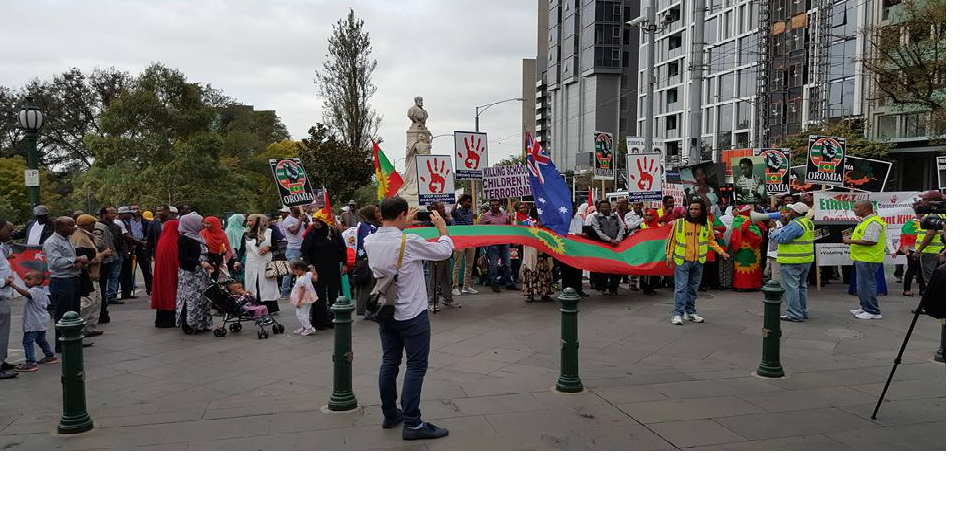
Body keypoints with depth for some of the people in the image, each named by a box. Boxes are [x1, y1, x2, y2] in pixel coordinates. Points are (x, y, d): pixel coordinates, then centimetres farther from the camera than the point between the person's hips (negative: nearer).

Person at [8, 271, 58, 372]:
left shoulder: (33, 291, -18)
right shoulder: (43, 291, 12)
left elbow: (25, 293, -40)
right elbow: (47, 302, 22)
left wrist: (13, 285, -48)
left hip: (34, 323, -10)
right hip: (43, 321, 10)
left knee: (28, 341, -10)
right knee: (41, 340, 26)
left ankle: (31, 362, -14)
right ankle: (50, 356, 36)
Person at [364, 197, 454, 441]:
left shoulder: (371, 241, -2)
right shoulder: (410, 242, -21)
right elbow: (445, 251, -8)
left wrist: (404, 225, 28)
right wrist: (442, 227, 7)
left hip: (385, 313, 7)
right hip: (412, 315, -7)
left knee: (389, 362, 15)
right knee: (416, 366, 0)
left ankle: (390, 414, 25)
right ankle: (412, 424, 1)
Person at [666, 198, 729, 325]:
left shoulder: (706, 225, 5)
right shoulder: (679, 223, -5)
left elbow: (711, 241, 16)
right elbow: (672, 240, 0)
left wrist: (721, 252, 8)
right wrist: (669, 255, -6)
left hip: (698, 262, 4)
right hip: (681, 261, -3)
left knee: (693, 288, 12)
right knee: (680, 287, -7)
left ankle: (690, 312, 22)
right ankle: (678, 313, -6)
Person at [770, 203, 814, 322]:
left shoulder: (796, 225, -22)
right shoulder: (808, 223, 10)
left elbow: (782, 238, -24)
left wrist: (773, 234, -5)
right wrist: (787, 220, 9)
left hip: (792, 261, -10)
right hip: (806, 260, 10)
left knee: (791, 287, -4)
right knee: (801, 286, 19)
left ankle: (794, 315, -3)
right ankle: (802, 312, 28)